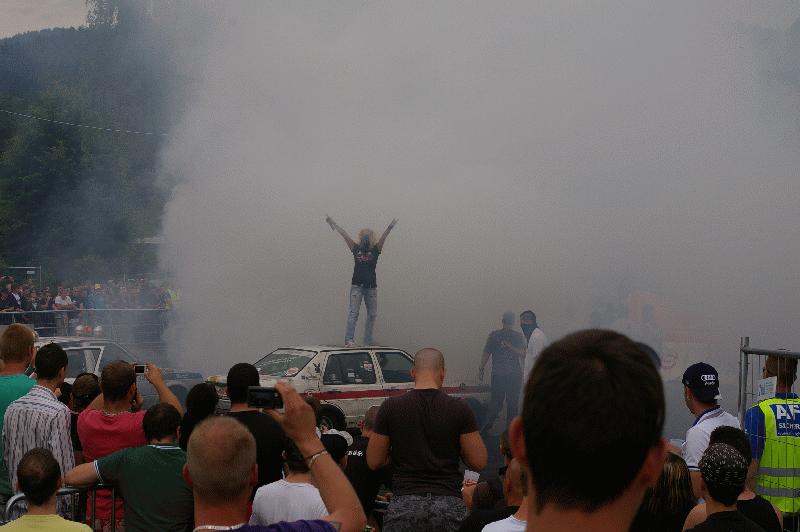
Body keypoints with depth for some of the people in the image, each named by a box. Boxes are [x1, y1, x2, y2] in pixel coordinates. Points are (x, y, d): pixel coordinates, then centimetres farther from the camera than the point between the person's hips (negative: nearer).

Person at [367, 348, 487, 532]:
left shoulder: (391, 407, 0)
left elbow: (374, 462, 5)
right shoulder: (459, 409, -1)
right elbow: (479, 462, -1)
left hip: (404, 505, 0)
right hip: (449, 502, 0)